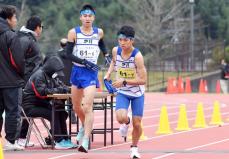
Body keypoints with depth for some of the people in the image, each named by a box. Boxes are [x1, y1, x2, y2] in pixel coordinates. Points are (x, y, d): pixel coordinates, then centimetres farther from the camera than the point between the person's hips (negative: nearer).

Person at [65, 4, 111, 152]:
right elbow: (68, 54, -8)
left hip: (91, 73, -2)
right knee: (76, 107, 17)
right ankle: (85, 127, 48)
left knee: (88, 107, -18)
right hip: (77, 71, 2)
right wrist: (85, 62, -18)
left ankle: (85, 142, -23)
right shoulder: (74, 33, -4)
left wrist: (106, 55, 7)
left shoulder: (99, 32, 1)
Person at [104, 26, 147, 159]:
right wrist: (109, 73, 0)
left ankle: (134, 147, 28)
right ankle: (126, 122, 16)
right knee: (121, 117, -23)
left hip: (137, 93, -2)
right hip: (122, 92, 2)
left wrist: (124, 81, -30)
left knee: (137, 124, 1)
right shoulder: (116, 50, -10)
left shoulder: (137, 56, -24)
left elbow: (143, 80, -24)